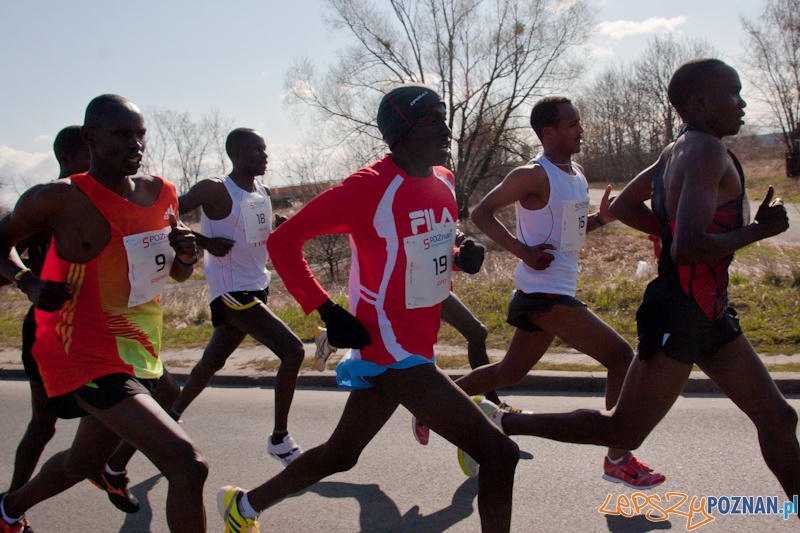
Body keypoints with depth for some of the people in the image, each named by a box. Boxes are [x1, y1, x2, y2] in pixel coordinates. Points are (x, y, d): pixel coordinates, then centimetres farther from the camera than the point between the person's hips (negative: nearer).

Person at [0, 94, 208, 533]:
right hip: (84, 356, -8)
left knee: (85, 461, 29)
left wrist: (185, 255, -8)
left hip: (137, 353, 8)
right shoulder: (59, 200, -15)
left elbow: (178, 274, 14)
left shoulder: (162, 193, 2)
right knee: (187, 464, -21)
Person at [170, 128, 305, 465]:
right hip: (232, 291, -8)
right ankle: (280, 439, -3)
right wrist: (205, 241, -22)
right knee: (293, 351, -16)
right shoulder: (215, 190, -14)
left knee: (213, 361, 20)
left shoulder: (264, 194, 10)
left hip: (257, 288, 8)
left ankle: (173, 415, 41)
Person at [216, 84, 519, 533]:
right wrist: (328, 311, -19)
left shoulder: (444, 181, 8)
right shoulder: (371, 186, -17)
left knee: (340, 455, 23)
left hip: (417, 345, 9)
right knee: (499, 452, -13)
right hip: (391, 349, -9)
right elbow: (284, 240, -13)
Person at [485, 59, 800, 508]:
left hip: (709, 313, 10)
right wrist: (759, 231, -15)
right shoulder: (707, 152, -18)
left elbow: (624, 207, 22)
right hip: (680, 314, -10)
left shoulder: (677, 152, 10)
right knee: (623, 431, 0)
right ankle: (495, 422, 8)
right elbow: (687, 249, -29)